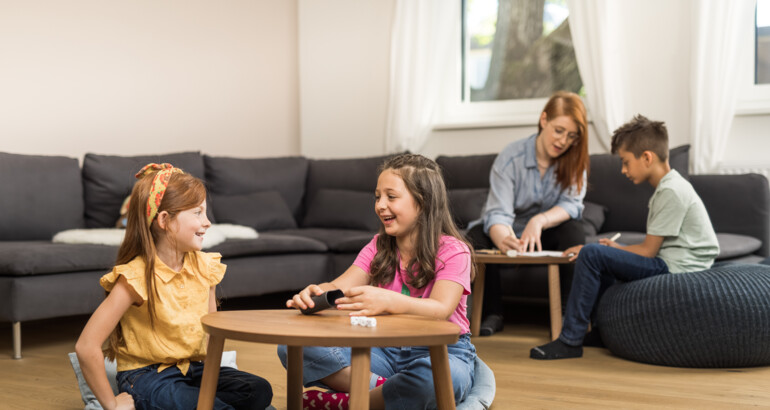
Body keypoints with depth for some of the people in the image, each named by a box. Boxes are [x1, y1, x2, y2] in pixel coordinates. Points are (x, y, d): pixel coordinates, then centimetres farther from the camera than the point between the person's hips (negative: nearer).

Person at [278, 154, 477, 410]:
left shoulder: (452, 251, -9)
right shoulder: (378, 247, 9)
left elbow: (441, 309, -27)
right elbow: (339, 287, -5)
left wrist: (387, 301, -46)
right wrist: (315, 293, -31)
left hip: (441, 349, -4)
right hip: (385, 348, 5)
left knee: (441, 375, -43)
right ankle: (382, 389, -23)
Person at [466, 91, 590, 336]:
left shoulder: (574, 160, -8)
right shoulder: (511, 157, -18)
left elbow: (571, 205, -19)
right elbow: (498, 213, -28)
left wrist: (539, 221, -41)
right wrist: (504, 239, -53)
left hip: (545, 236, 1)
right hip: (509, 233, -1)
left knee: (573, 231, -30)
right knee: (476, 235, -32)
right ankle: (493, 313, -17)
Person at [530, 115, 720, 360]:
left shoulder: (671, 191, -16)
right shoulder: (671, 186, 15)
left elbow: (648, 250, -15)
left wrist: (614, 249, -4)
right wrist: (617, 248, 9)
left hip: (675, 270, -11)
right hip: (669, 265, 11)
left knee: (591, 255, -18)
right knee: (602, 257, 22)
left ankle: (570, 341, -15)